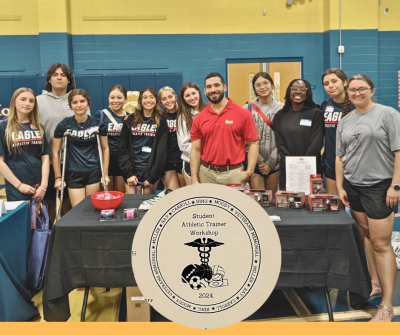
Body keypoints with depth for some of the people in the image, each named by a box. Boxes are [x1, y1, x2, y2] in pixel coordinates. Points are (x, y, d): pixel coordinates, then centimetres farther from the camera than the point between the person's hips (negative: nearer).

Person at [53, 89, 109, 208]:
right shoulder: (64, 125, -5)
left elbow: (105, 149, 7)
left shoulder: (97, 124, -1)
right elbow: (55, 152, 1)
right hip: (73, 174, -1)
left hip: (93, 173, 1)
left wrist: (105, 174, 4)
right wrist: (58, 177, 1)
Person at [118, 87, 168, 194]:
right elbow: (122, 148, 3)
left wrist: (153, 176, -9)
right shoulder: (131, 120, 7)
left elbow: (161, 151, -3)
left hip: (151, 170, -1)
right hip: (132, 170, 1)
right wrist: (128, 173, -6)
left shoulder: (161, 122, 3)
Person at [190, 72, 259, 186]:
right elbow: (196, 149, 6)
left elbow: (253, 144, -2)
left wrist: (249, 172, -11)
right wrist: (194, 179, 1)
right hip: (206, 173, 2)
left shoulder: (242, 114, -2)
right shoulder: (199, 118, 5)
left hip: (234, 173, -2)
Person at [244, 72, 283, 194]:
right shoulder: (248, 109, 4)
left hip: (274, 164, 1)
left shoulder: (282, 109, 4)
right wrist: (259, 161, -7)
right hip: (254, 164, 0)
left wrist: (270, 163, -6)